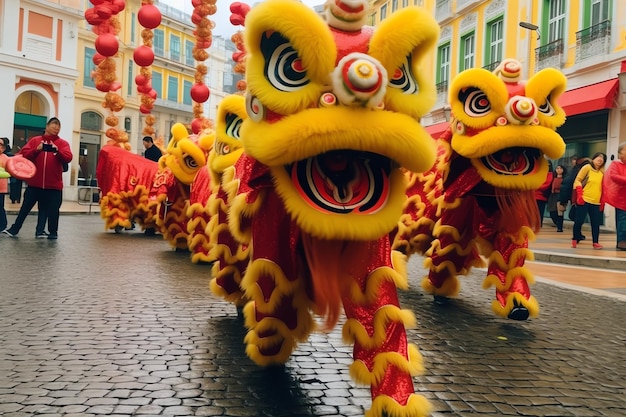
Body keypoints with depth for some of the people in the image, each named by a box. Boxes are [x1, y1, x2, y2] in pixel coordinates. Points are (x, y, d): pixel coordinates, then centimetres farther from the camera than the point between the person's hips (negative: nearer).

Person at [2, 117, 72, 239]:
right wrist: (36, 150, -15)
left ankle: (53, 232, 14)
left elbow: (68, 158, -8)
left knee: (53, 210, 2)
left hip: (53, 184, -1)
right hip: (35, 182, 1)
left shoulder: (62, 143, 6)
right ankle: (14, 229, 21)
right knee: (25, 207, 10)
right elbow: (23, 154, 0)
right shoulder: (35, 140, 9)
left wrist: (58, 151, -24)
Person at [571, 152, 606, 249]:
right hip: (584, 200, -4)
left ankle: (596, 242, 8)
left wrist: (602, 202, 12)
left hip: (596, 202, 4)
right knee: (579, 221, -2)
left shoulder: (602, 172, 12)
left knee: (596, 223, 2)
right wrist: (579, 195, -14)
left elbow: (603, 188, 17)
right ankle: (575, 240, 11)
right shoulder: (587, 167, -1)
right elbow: (577, 180, -5)